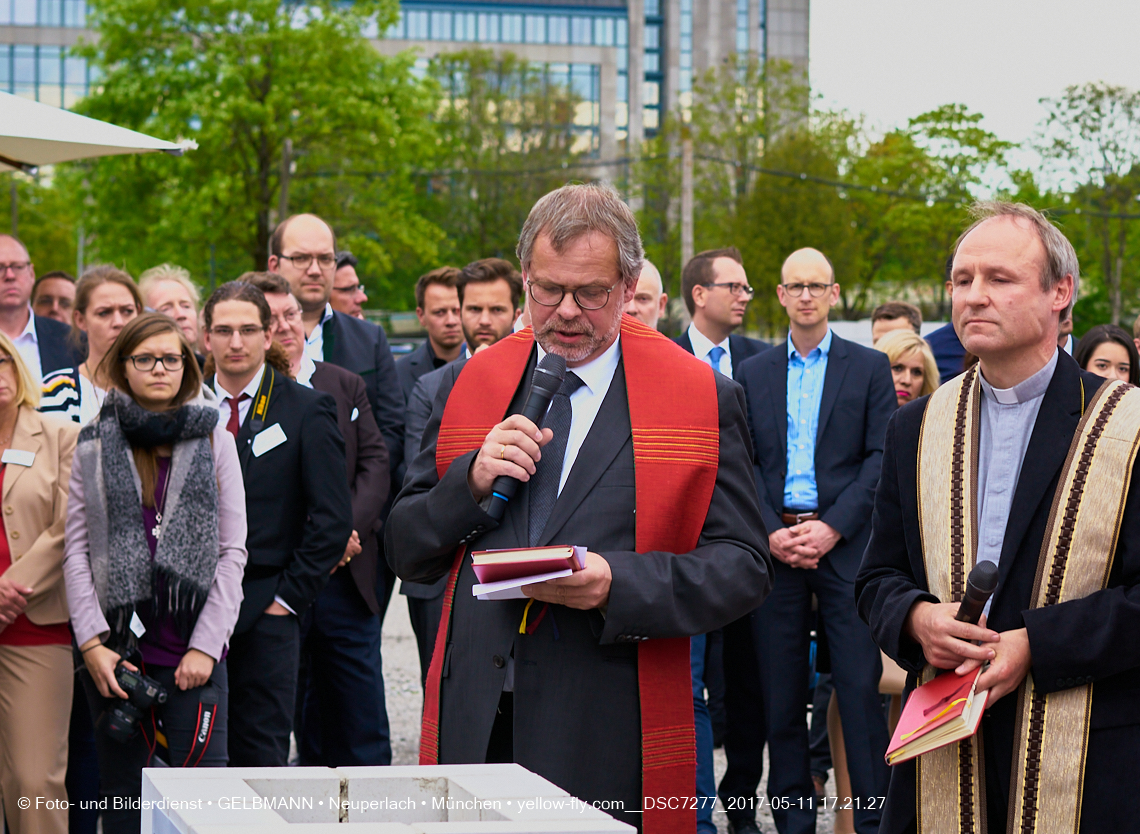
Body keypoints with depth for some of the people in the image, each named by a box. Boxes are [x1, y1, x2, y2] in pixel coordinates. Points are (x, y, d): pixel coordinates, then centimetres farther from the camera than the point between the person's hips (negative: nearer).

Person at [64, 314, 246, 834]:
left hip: (194, 653, -1)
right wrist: (92, 643, -5)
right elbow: (76, 548, 5)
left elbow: (232, 552, 3)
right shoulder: (94, 444, 7)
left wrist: (206, 646, -6)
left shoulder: (215, 441, 6)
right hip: (117, 651, 1)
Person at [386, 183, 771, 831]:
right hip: (474, 724, 3)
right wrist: (473, 481, -9)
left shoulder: (704, 398, 1)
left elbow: (745, 566, -3)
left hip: (612, 736, -2)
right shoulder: (470, 384, 10)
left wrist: (618, 584, -18)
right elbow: (406, 553, 11)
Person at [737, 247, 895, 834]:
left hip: (845, 544, -2)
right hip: (774, 545, 2)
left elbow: (881, 458, -1)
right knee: (780, 693, 4)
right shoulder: (753, 374, 13)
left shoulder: (869, 367, 6)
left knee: (860, 687, -6)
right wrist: (771, 532, -7)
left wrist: (832, 527, -11)